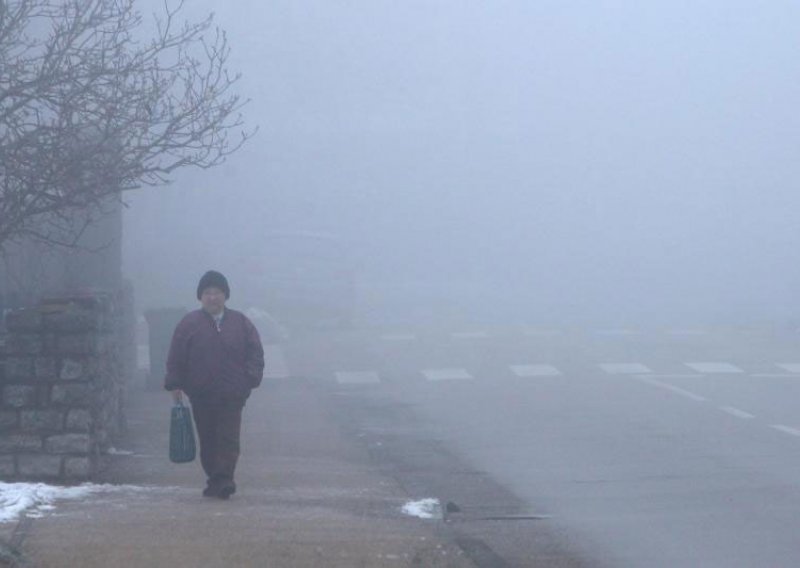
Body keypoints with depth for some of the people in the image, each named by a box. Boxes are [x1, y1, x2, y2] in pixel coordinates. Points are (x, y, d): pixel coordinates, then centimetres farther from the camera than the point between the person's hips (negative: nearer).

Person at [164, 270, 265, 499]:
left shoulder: (241, 323, 6)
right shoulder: (189, 324, 4)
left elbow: (255, 353, 7)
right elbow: (175, 359, 4)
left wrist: (250, 379, -6)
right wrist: (175, 385, -2)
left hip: (232, 394, -1)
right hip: (201, 395, 1)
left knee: (228, 439, -10)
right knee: (208, 440, 7)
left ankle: (223, 478, -14)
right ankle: (214, 478, 17)